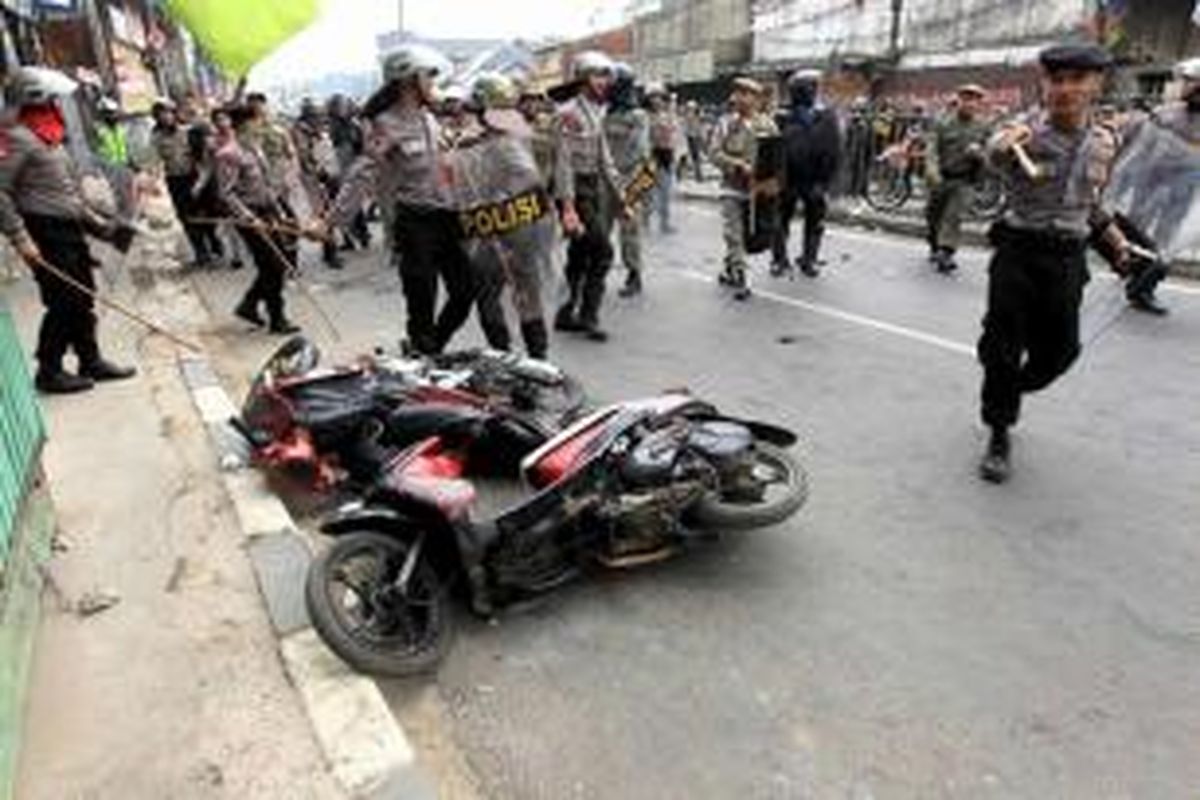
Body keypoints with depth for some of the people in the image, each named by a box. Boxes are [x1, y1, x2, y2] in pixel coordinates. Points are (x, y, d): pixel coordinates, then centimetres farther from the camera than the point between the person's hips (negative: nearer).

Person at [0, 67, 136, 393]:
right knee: (63, 304, -5)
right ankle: (49, 372, 7)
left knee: (82, 300, 13)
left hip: (70, 231, 9)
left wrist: (99, 224, 19)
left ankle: (91, 360, 24)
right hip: (45, 235, -9)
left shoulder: (52, 138, 16)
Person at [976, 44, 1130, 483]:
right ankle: (999, 437, 12)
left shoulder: (1104, 142, 4)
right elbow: (995, 157, -34)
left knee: (1060, 349, 8)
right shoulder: (1026, 129, -10)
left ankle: (1006, 393, 37)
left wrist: (1114, 236, 18)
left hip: (1068, 258, 4)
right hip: (1019, 252, -4)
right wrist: (1003, 145, -55)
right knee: (1002, 346, -3)